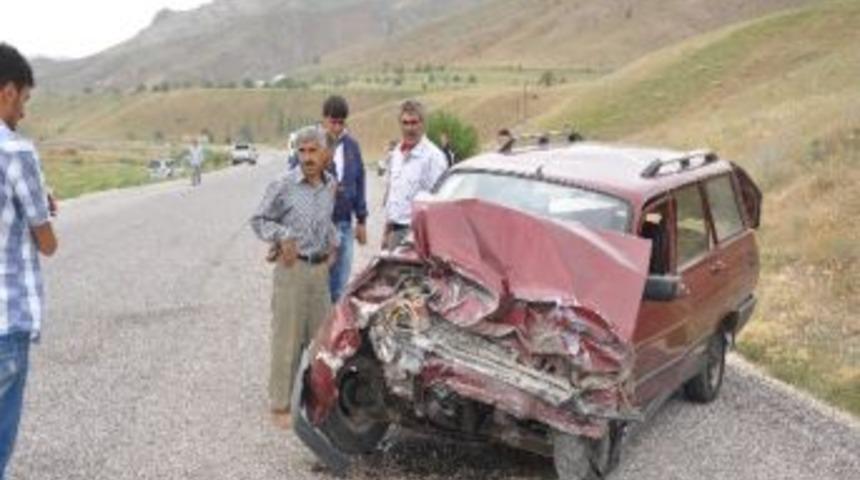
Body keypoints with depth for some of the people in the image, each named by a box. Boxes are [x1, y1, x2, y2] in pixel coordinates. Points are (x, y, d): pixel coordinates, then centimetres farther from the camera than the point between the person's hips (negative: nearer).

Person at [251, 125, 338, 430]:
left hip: (320, 269, 6)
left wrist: (333, 244, 10)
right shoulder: (283, 186, -11)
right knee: (287, 339, -1)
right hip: (292, 268, -5)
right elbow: (259, 220, -3)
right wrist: (282, 236, -18)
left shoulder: (330, 185, 6)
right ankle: (280, 405, 11)